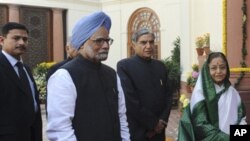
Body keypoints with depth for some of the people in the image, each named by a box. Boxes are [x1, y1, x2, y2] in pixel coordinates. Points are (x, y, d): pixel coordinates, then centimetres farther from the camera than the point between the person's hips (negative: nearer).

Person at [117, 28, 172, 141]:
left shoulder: (160, 66, 9)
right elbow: (130, 101, -15)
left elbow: (168, 95, 9)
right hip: (137, 131, -5)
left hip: (158, 130, 5)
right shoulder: (124, 66, -9)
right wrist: (153, 123, -13)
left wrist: (162, 120, -5)